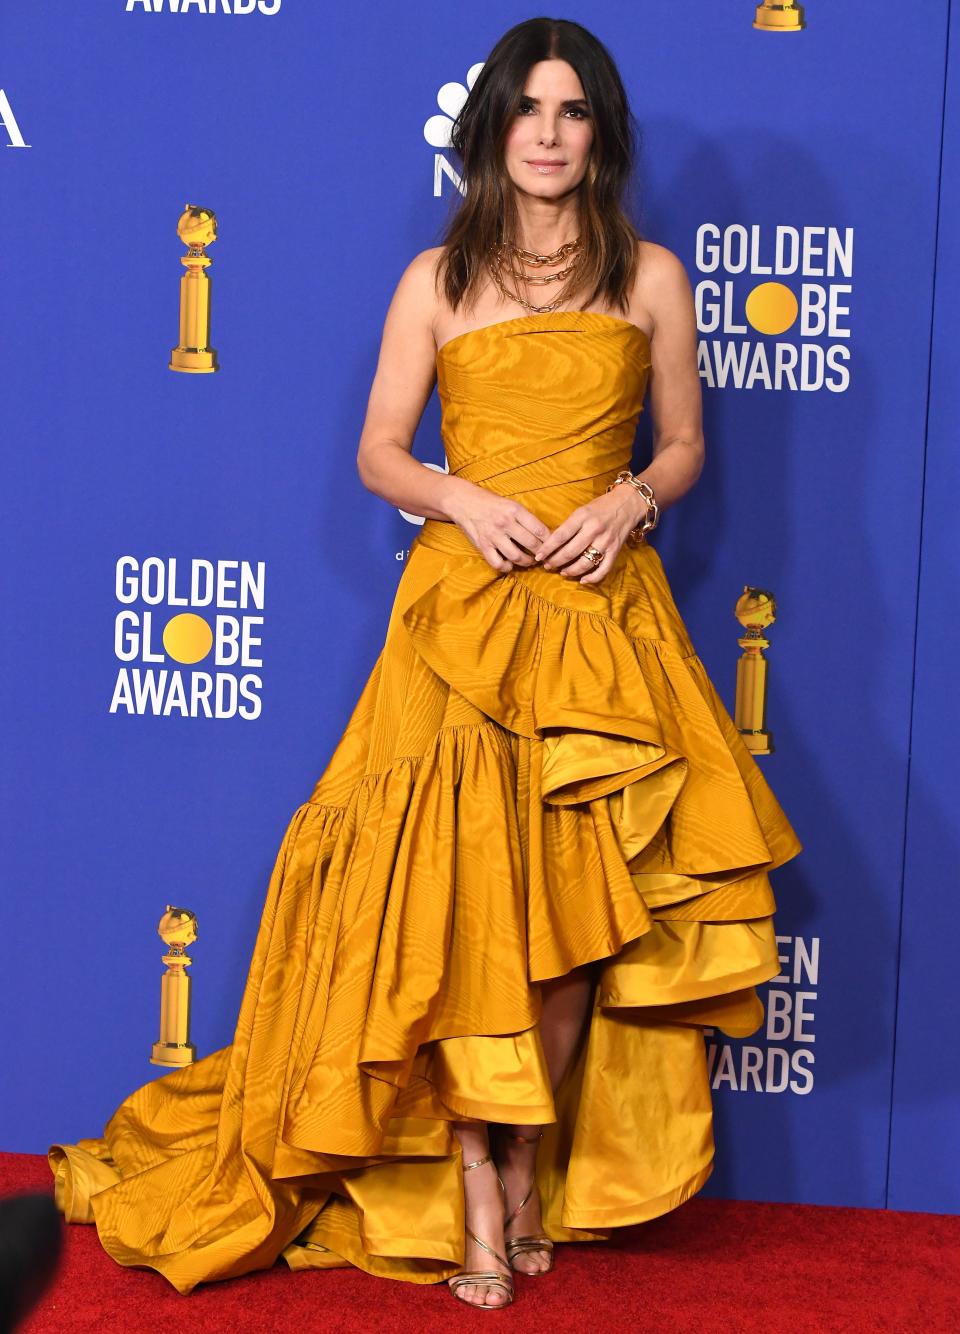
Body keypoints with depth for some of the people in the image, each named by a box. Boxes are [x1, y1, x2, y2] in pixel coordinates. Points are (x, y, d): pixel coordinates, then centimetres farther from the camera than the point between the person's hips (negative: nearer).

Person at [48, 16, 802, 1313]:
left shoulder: (651, 275, 8)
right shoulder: (438, 279, 6)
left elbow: (685, 444, 13)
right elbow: (378, 454, 6)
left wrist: (628, 504, -7)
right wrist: (466, 502, -12)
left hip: (603, 617, 1)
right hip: (464, 608, -1)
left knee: (577, 904, 0)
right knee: (468, 898, -6)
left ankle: (527, 1160, 17)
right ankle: (479, 1189, 4)